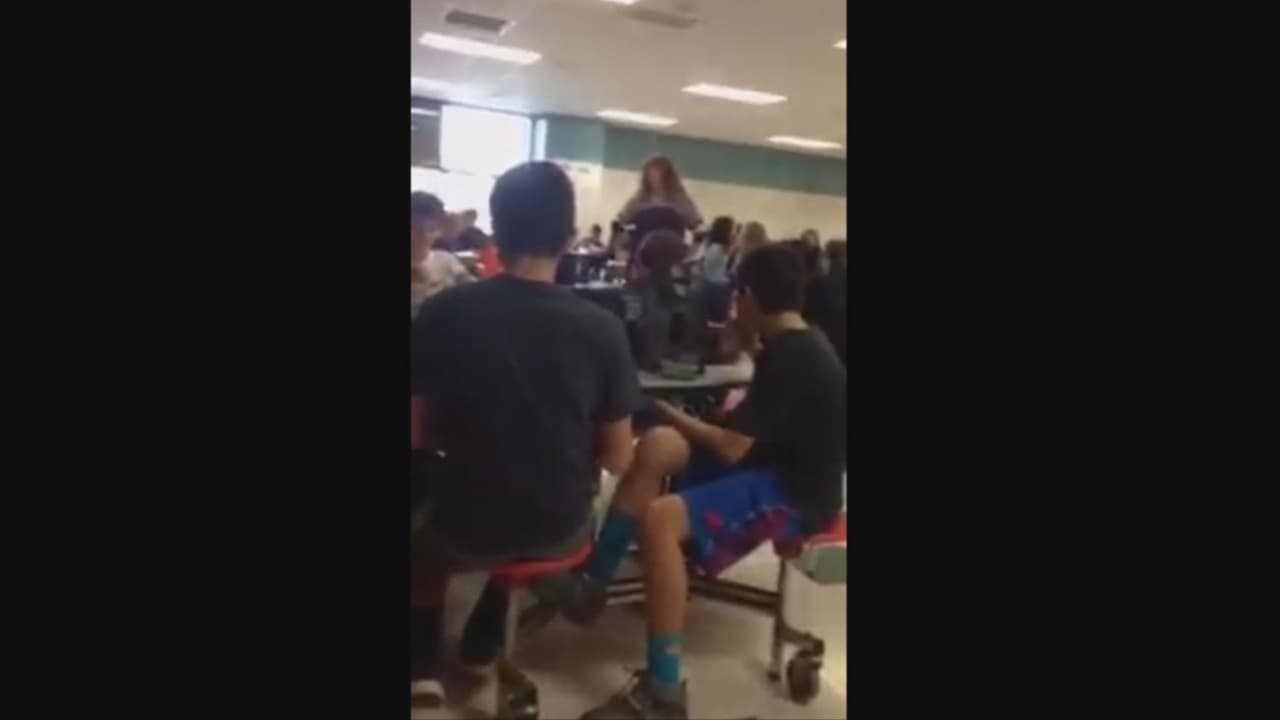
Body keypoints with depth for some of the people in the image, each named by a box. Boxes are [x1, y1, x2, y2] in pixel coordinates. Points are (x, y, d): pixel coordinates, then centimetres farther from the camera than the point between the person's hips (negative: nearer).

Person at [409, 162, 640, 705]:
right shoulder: (602, 328, -14)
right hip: (561, 529, 1)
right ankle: (482, 642, 44)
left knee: (421, 529, 35)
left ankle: (423, 668, 32)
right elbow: (618, 460, -7)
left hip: (466, 528, -1)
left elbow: (416, 435, -5)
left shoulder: (442, 312, -15)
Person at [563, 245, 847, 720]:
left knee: (659, 519, -30)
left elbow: (732, 448, -20)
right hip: (776, 464, 10)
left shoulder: (791, 358, -21)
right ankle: (592, 580, 0)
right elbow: (750, 429, 22)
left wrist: (674, 415, -5)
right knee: (656, 446, -3)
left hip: (795, 491, -10)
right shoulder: (797, 344, 9)